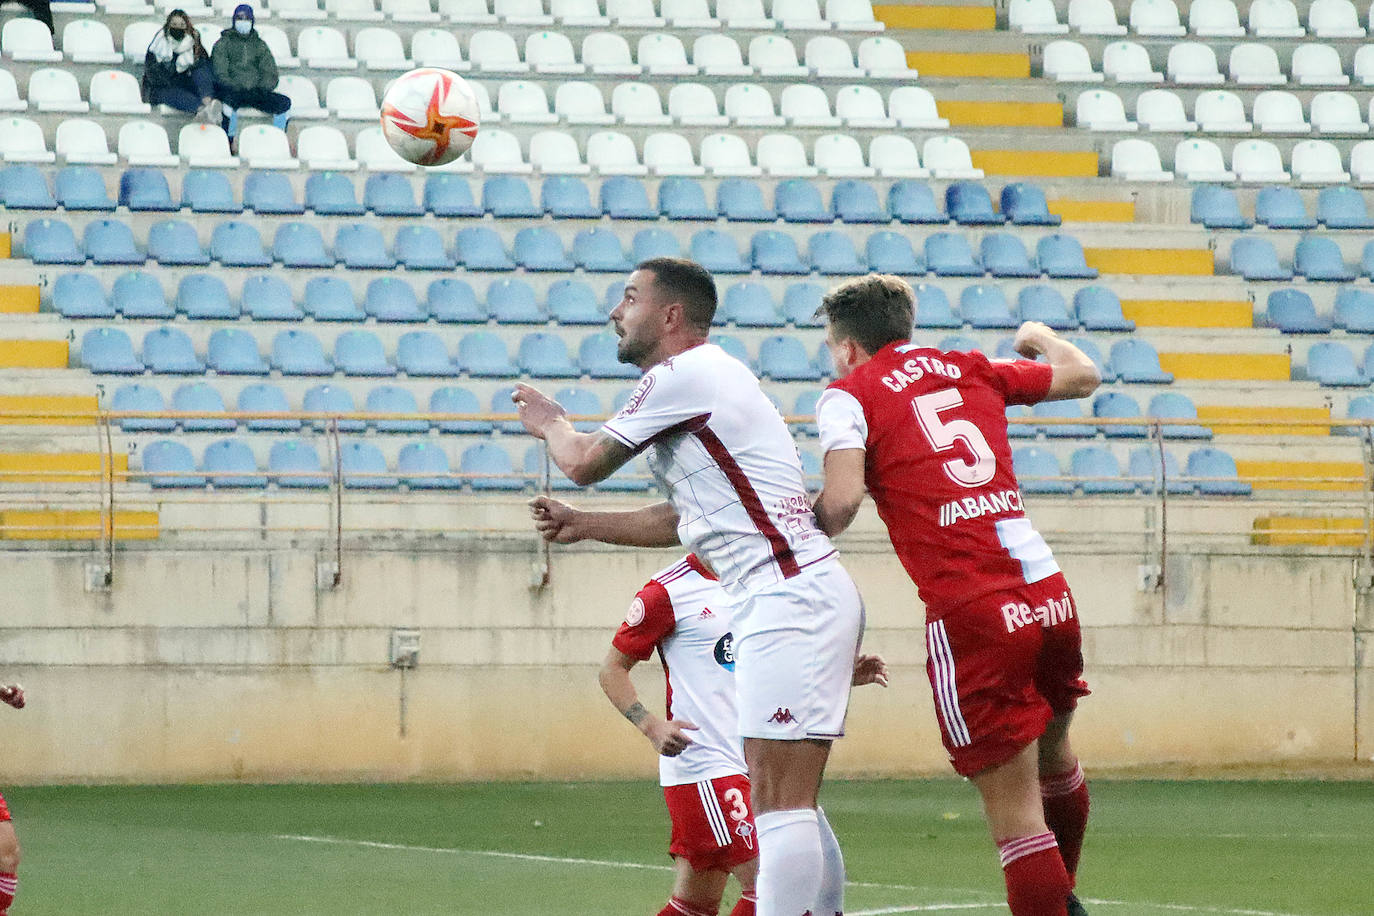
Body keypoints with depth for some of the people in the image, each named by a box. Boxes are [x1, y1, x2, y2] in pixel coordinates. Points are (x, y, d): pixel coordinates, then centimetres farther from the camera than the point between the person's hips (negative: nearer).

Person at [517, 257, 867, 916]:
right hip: (794, 598, 11)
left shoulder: (681, 377, -8)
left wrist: (551, 424, 21)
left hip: (790, 596, -11)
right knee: (790, 806, 11)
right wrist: (584, 525, 25)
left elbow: (585, 464, 0)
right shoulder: (709, 379, 23)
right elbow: (687, 517, 29)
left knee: (780, 805, -17)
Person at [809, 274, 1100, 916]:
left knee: (1016, 814, -2)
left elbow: (841, 503, -14)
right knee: (1051, 752, 30)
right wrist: (1041, 338, 53)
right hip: (1049, 593, 6)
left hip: (970, 616, -6)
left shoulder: (849, 395, 2)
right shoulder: (971, 371, 17)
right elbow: (1082, 376, 32)